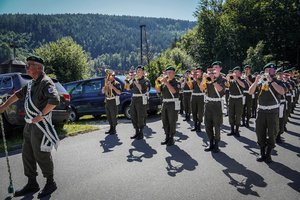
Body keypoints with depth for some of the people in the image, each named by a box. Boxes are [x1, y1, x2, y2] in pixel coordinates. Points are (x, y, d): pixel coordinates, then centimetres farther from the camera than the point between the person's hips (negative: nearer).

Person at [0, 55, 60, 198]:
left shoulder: (46, 82, -15)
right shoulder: (31, 83, 15)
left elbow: (55, 100, -30)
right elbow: (18, 95, 29)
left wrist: (41, 115, -24)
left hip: (40, 126, -9)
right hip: (29, 125, 9)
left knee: (41, 156, 1)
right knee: (27, 155, 15)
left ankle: (50, 183, 18)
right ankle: (32, 184, 29)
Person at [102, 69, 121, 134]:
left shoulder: (116, 83, -6)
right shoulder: (106, 83, 15)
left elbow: (119, 92, -16)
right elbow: (103, 92, 11)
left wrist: (113, 87, -22)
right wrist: (105, 85, -5)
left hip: (113, 101, -7)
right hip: (107, 101, 7)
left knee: (113, 116, -3)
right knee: (108, 116, 11)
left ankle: (114, 129, 7)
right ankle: (111, 128, 22)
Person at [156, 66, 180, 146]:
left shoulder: (176, 82, -4)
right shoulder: (164, 82, 13)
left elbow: (173, 91, -22)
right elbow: (158, 90, 7)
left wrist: (167, 83, -20)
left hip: (173, 104, -6)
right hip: (164, 103, 6)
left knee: (172, 122, -1)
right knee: (165, 122, 10)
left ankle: (171, 138, 9)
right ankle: (167, 137, 22)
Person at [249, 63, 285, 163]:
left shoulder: (277, 82, 0)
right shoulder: (261, 81, 7)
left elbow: (282, 92, -21)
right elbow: (250, 92, -2)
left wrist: (271, 80, -22)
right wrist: (256, 81, -15)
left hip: (273, 111, -2)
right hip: (261, 110, 3)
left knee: (272, 134, 4)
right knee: (260, 132, 6)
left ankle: (268, 155, 17)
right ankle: (262, 153, 19)